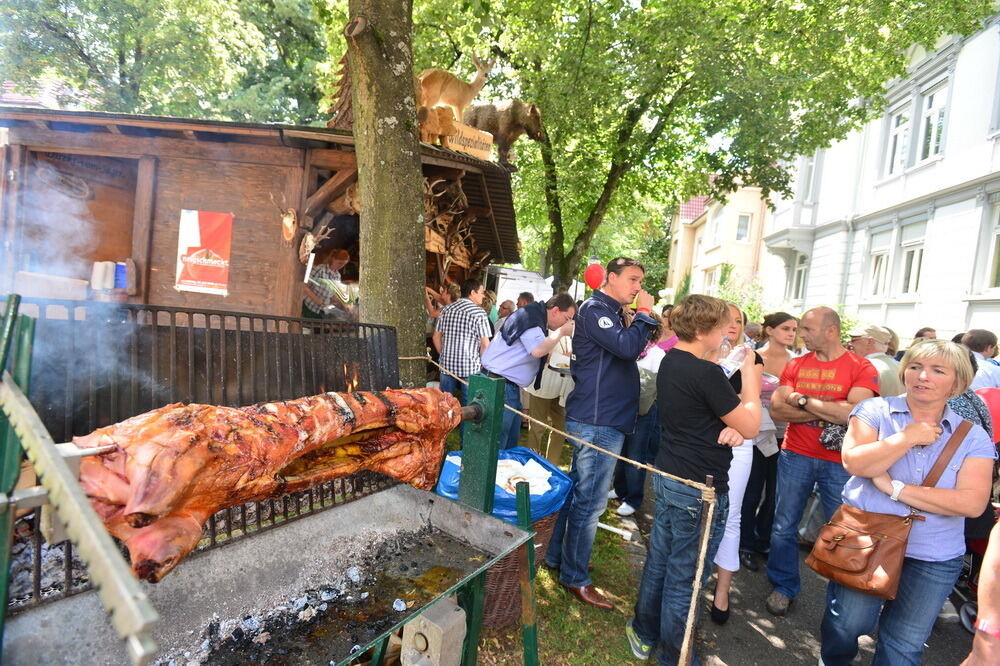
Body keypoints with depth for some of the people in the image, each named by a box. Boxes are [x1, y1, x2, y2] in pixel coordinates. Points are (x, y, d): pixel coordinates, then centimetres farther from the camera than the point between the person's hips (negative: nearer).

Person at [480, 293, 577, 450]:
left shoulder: (538, 319, 16)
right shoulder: (531, 316, -14)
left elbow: (540, 354, 22)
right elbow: (538, 350, -27)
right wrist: (561, 332, -13)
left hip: (510, 386, 10)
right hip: (500, 385, -10)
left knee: (511, 441, 15)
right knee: (496, 444, -6)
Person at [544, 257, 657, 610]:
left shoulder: (612, 312, 18)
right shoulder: (595, 309, -12)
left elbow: (627, 351, 18)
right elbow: (628, 346, -25)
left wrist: (642, 317, 7)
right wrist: (645, 313, -11)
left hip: (603, 419, 10)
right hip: (598, 422, -10)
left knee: (578, 494, 18)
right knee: (589, 502, -1)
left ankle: (555, 556, 33)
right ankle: (575, 578, 14)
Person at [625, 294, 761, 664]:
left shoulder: (670, 362, 5)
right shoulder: (707, 374, -22)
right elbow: (751, 428, -13)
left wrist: (730, 425, -8)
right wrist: (750, 377, -4)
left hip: (667, 477, 9)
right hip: (699, 488, -9)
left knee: (658, 560, 21)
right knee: (684, 578, 7)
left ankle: (644, 634, 38)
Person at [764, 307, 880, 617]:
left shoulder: (861, 368, -5)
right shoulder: (795, 365, 4)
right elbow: (777, 411, -5)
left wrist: (802, 400, -14)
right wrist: (829, 413, -14)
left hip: (839, 461, -2)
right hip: (795, 455, 3)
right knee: (784, 526, 9)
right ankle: (783, 587, 28)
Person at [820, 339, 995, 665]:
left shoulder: (973, 437, 0)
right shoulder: (875, 410, -5)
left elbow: (972, 503, -12)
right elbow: (854, 462, -19)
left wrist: (896, 488, -19)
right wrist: (908, 437, -18)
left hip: (933, 559, 2)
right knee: (848, 624, 6)